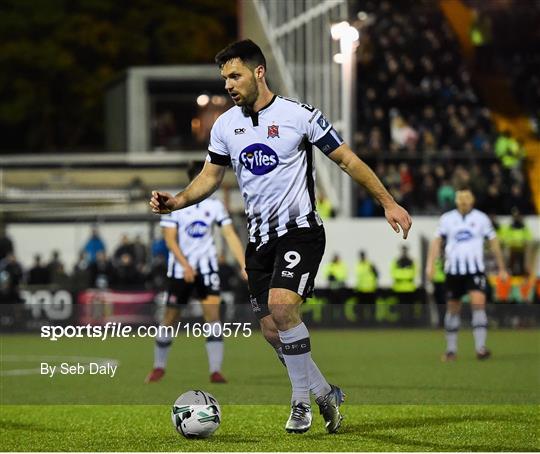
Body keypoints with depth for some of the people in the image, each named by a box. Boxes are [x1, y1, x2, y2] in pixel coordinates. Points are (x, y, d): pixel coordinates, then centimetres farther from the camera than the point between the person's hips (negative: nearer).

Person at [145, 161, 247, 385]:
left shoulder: (214, 205, 2)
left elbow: (230, 236, -1)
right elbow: (170, 239, -10)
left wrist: (244, 265, -9)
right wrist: (185, 265, -20)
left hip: (206, 266, 2)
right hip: (180, 268, -2)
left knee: (213, 311, -14)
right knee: (171, 317, 4)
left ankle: (215, 371, -15)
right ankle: (159, 367, 25)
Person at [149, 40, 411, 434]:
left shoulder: (300, 115, -9)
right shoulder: (225, 125, 7)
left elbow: (347, 159, -3)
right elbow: (210, 177, 15)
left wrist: (387, 202, -6)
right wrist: (177, 201, -4)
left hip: (301, 229, -6)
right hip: (260, 238, 6)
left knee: (281, 305, -26)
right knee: (272, 331, 3)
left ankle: (302, 400, -11)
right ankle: (325, 394, 22)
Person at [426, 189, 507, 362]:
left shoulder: (481, 218, 7)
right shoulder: (447, 219, 7)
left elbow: (493, 242, 13)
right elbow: (436, 241, 5)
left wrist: (501, 268, 15)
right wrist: (430, 264, -8)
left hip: (475, 269, -1)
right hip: (453, 269, 1)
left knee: (478, 303, -19)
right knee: (453, 308, 6)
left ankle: (480, 347, -20)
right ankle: (451, 349, 20)